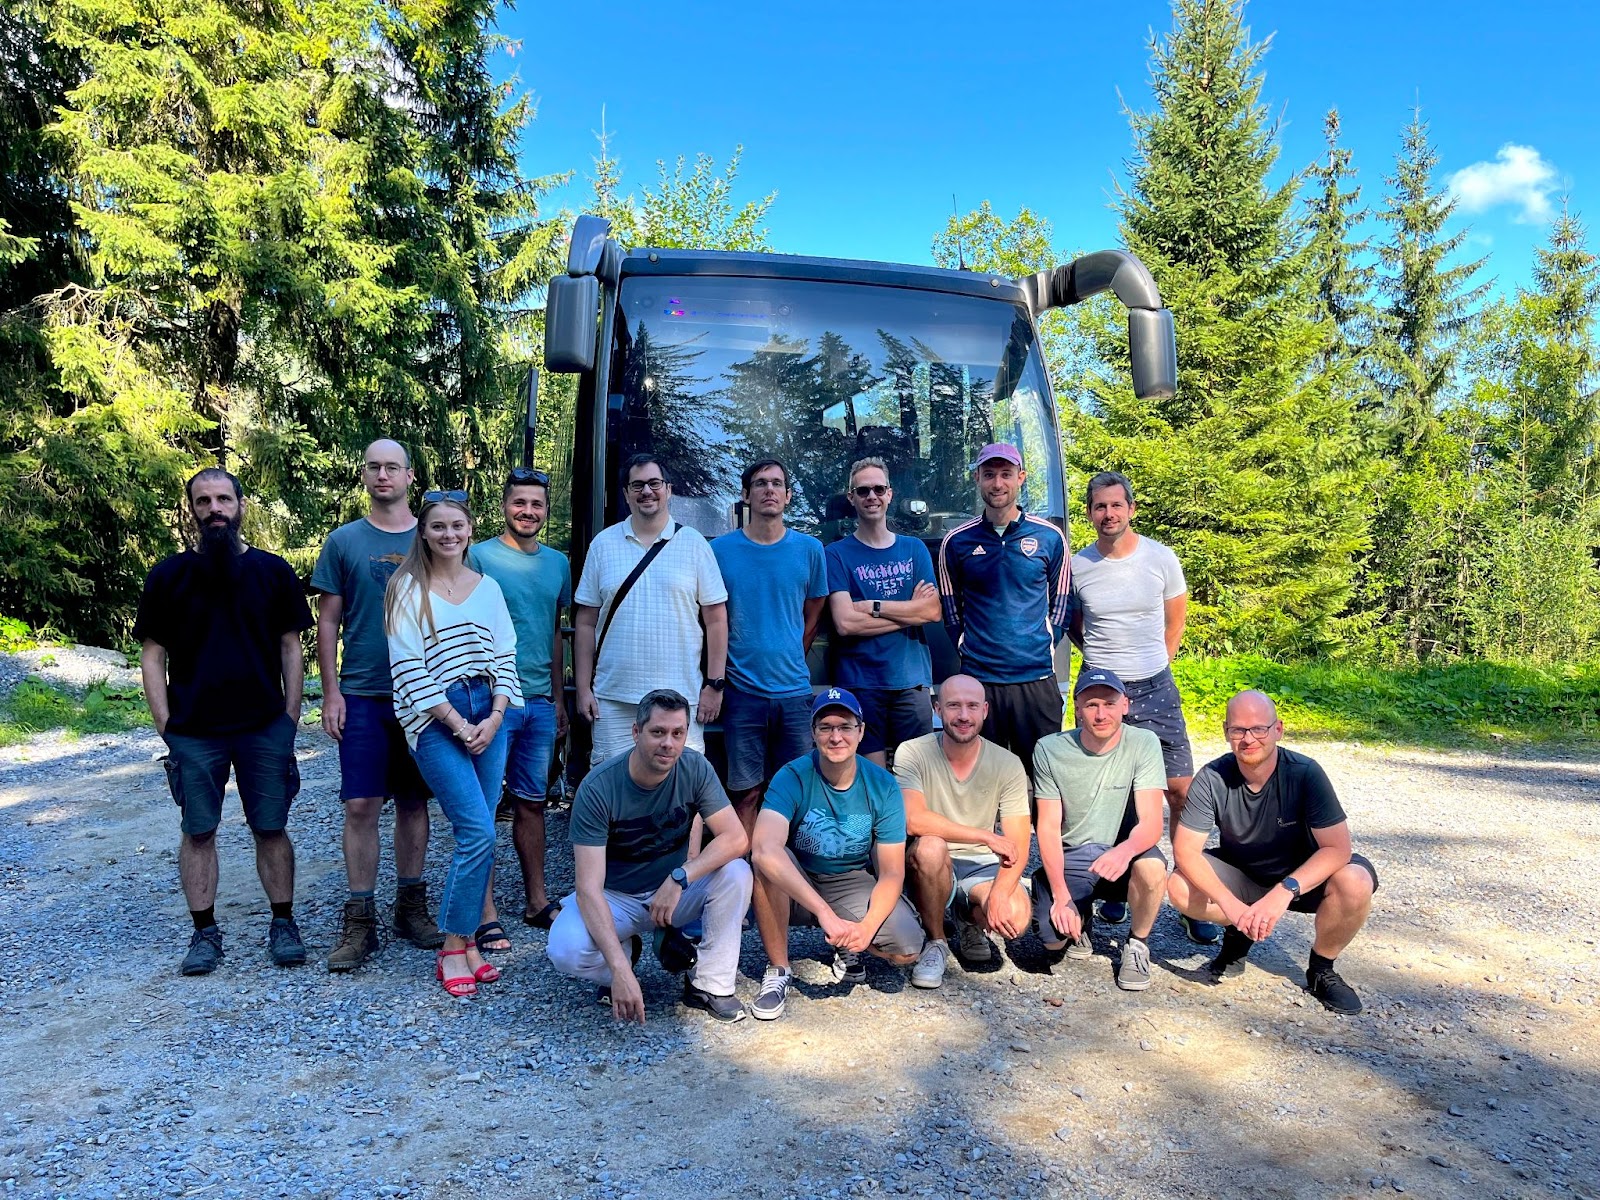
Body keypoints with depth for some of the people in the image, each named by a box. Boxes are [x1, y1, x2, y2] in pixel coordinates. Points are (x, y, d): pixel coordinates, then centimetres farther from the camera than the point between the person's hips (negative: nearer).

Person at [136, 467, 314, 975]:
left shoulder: (272, 571, 3)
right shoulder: (169, 575, 3)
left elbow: (291, 647, 6)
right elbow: (152, 654, 4)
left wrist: (290, 716, 0)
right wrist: (166, 726, -2)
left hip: (265, 727, 0)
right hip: (193, 733, 0)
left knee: (271, 829, 5)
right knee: (198, 833, 7)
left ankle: (283, 923, 17)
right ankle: (204, 931, 19)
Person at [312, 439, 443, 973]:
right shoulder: (344, 541, 4)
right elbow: (328, 621, 4)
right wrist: (331, 692, -3)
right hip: (362, 694, -1)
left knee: (414, 800, 9)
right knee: (361, 806, -2)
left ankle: (411, 905, 22)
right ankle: (360, 920, 8)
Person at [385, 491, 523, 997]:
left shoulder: (488, 587, 12)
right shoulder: (408, 589, -1)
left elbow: (505, 656, 10)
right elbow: (410, 668, -7)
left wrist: (495, 718, -4)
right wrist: (457, 724, -11)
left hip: (489, 712, 5)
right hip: (436, 719, -4)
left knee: (477, 831, 5)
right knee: (478, 831, -12)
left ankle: (475, 928, 16)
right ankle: (453, 950, 1)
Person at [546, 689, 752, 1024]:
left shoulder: (695, 769, -16)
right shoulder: (598, 788, -25)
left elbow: (737, 838, -21)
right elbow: (589, 888, -30)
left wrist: (679, 878, -36)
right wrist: (620, 969, -40)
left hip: (674, 891, 2)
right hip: (614, 897, -2)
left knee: (736, 873, -26)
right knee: (565, 952, -31)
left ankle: (710, 985, -9)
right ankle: (624, 955, 5)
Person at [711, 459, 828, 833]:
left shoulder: (809, 549, 4)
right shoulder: (721, 549, 1)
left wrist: (789, 662, 10)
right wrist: (717, 679, 5)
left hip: (795, 691, 1)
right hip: (742, 692, -1)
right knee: (746, 792, 5)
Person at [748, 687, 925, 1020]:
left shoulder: (883, 786, -13)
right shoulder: (792, 777, -22)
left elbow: (891, 873, -10)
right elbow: (765, 850, -40)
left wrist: (866, 927, -30)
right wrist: (825, 913, -47)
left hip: (854, 884, 2)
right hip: (795, 884, -1)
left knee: (908, 948, -23)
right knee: (767, 863, -34)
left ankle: (846, 947, 12)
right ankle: (778, 970, -15)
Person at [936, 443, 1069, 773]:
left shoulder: (1050, 537, 4)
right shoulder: (957, 541, 4)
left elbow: (1061, 599, 12)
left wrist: (1047, 644, 3)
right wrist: (967, 648, 3)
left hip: (1038, 679, 0)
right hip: (978, 679, 0)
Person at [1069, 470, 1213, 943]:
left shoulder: (1161, 558, -2)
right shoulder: (1077, 566, -2)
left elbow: (1175, 620, 11)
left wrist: (1153, 668, 11)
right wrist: (1103, 660, 7)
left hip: (1155, 689, 0)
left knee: (1181, 789, -4)